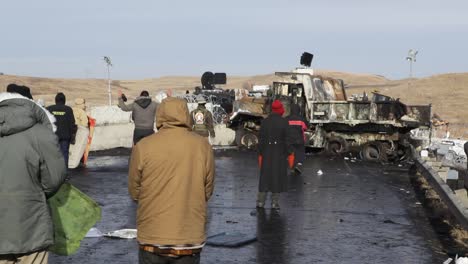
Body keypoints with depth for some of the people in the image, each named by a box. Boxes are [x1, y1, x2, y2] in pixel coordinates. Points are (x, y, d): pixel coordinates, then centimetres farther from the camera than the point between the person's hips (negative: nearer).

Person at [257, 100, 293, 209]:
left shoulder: (264, 121, -2)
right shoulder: (284, 122, -10)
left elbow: (261, 139, -1)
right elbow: (286, 139, -11)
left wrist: (260, 154, 6)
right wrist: (289, 154, -5)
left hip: (267, 152, 3)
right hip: (280, 153, -3)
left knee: (265, 176, 10)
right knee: (277, 176, 5)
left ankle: (260, 201, 8)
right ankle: (274, 202, 6)